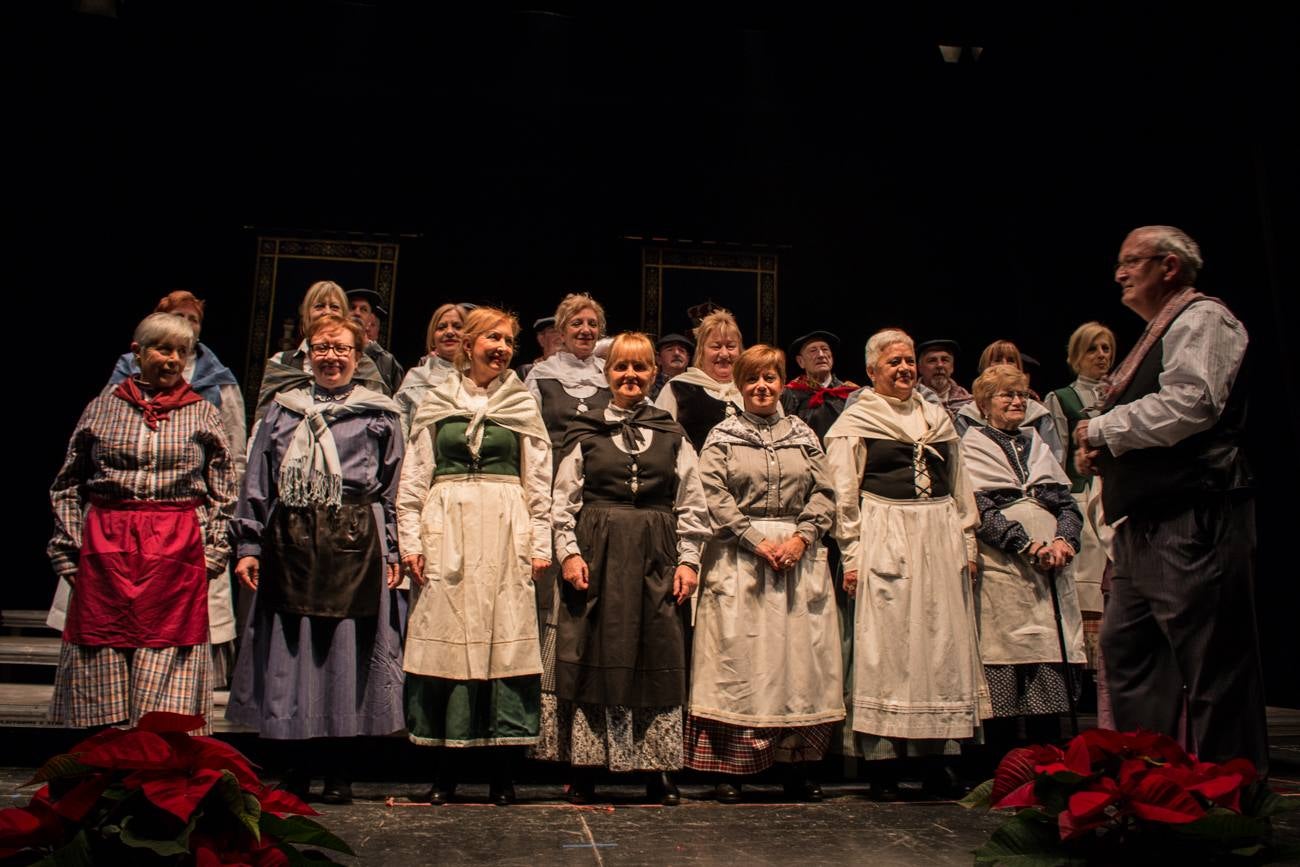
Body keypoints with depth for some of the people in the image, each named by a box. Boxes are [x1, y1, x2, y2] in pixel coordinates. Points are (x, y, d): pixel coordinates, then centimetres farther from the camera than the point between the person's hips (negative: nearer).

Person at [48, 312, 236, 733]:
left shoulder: (203, 414, 8)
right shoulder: (104, 407, 10)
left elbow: (224, 492, 7)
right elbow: (68, 487, 12)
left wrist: (213, 554, -1)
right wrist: (68, 550, 5)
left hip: (178, 552, -1)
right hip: (105, 548, 1)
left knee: (168, 661, -1)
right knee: (102, 653, 5)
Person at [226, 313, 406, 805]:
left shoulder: (379, 414, 9)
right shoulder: (282, 410, 17)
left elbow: (393, 488, 5)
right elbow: (256, 484, 14)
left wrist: (392, 553, -2)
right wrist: (248, 545, 5)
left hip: (354, 544, -2)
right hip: (290, 543, 3)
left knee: (346, 652, -1)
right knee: (287, 653, 2)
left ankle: (340, 773, 10)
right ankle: (295, 771, 15)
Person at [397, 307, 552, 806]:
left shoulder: (522, 405, 10)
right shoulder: (436, 403, 10)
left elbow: (539, 481, 8)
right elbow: (414, 476, 9)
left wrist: (540, 543, 2)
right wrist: (410, 540, 1)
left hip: (506, 529, 0)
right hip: (446, 528, 1)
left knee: (506, 643, -2)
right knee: (446, 640, 1)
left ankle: (502, 769, 6)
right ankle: (448, 767, 10)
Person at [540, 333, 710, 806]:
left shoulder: (672, 435, 10)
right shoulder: (586, 432, 6)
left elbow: (691, 506, 9)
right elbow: (564, 501, 6)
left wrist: (688, 560, 2)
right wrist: (569, 551, -5)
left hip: (656, 558, 1)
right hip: (596, 554, -1)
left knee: (657, 659, 3)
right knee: (593, 656, 1)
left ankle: (658, 770, 14)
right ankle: (584, 770, 12)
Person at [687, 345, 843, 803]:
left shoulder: (804, 435, 12)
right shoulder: (722, 436, 5)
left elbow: (823, 494, 8)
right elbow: (714, 496, -5)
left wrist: (801, 538, -8)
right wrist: (757, 541, -12)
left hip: (800, 555, 3)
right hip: (738, 557, -3)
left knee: (801, 654, 3)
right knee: (738, 655, -3)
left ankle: (798, 767, 14)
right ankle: (730, 767, 5)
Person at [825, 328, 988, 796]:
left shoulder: (936, 416, 18)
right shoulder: (855, 421, 1)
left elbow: (958, 485, 19)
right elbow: (844, 494, -3)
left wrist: (967, 540, 13)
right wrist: (852, 555, -10)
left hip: (940, 537, 5)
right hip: (885, 539, -5)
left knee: (943, 639, 5)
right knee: (887, 643, -4)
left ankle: (935, 754, 13)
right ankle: (883, 759, 1)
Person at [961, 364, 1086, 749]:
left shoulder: (1036, 444, 23)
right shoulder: (972, 447, 7)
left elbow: (1067, 501, 14)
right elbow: (981, 510, -6)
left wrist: (1064, 540, -6)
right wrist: (1029, 546, -15)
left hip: (1051, 569, 5)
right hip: (1002, 570, -5)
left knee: (1050, 676, 1)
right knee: (1004, 683, -6)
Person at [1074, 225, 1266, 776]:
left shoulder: (1202, 319, -6)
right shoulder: (1157, 333, 24)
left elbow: (1188, 405, -22)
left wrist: (1102, 428, -10)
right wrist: (1101, 451, 9)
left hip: (1193, 522, -10)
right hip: (1145, 527, 10)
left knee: (1211, 665, -5)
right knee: (1126, 649, 11)